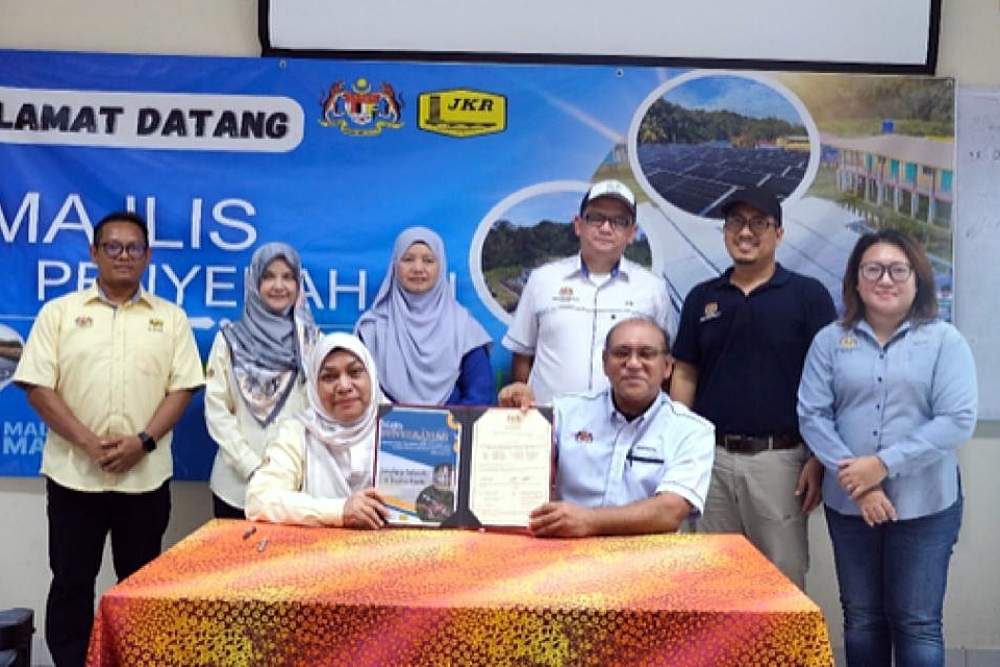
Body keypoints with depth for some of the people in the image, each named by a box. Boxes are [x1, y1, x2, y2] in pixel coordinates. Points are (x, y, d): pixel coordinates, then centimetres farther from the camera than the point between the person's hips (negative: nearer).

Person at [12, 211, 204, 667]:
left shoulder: (171, 318, 6)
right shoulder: (59, 312, 3)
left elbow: (182, 387, 1)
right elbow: (38, 386, -3)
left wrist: (143, 441, -13)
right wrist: (88, 442, -13)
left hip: (146, 474, 1)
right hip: (73, 472, -1)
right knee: (72, 581, 6)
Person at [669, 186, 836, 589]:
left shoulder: (808, 295, 0)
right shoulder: (702, 298, 10)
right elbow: (684, 376, 11)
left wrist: (818, 459, -8)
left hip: (779, 459, -3)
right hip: (710, 457, 3)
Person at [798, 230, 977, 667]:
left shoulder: (945, 341, -3)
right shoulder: (830, 341, 3)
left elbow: (958, 421, -12)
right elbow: (811, 414, -3)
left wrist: (884, 464, -18)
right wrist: (854, 479, -14)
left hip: (924, 505, -2)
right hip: (848, 504, 2)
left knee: (917, 624, 4)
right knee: (861, 620, 13)